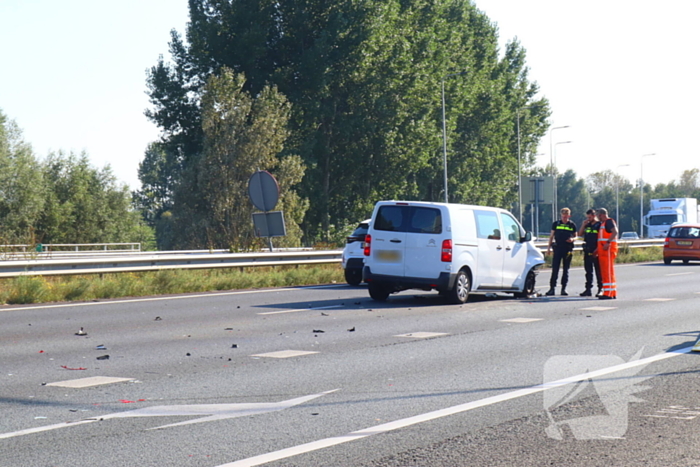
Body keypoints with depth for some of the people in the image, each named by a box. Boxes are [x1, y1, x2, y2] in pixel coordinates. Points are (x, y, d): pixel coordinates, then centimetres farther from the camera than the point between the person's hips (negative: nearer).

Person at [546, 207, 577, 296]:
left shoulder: (572, 225, 7)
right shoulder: (556, 224, 7)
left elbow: (575, 236, 14)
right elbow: (551, 236, 11)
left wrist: (572, 239, -9)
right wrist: (548, 247, 5)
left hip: (568, 249, 1)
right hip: (558, 248, -1)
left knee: (566, 270, 5)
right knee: (555, 269, -4)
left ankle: (563, 289, 11)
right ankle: (552, 288, -3)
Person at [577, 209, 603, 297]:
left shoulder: (599, 225, -6)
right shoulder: (587, 225, 14)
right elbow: (580, 234, 14)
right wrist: (583, 225, 2)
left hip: (596, 252, -7)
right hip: (587, 252, 7)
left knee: (598, 271, -2)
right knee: (588, 271, 9)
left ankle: (600, 289, 3)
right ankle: (588, 289, 13)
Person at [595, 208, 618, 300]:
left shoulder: (609, 221, -7)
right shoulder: (603, 223, 23)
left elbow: (615, 232, -23)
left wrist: (608, 243, -30)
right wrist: (598, 249, 25)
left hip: (608, 248, -10)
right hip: (603, 249, 10)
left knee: (608, 271, -12)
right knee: (605, 271, 11)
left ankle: (608, 293, -15)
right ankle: (613, 293, 15)